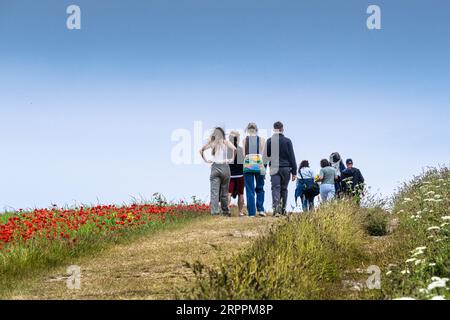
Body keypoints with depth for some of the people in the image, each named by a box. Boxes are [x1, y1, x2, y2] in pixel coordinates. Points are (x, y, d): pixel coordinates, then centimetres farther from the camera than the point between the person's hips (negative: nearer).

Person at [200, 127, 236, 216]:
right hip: (224, 167, -1)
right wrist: (232, 159, -3)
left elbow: (201, 150, 9)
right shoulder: (225, 142, 0)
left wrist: (206, 160, 14)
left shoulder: (211, 143, 7)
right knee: (224, 191, 10)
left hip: (215, 167, 1)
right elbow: (234, 149, -15)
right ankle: (225, 211, 18)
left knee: (214, 191, -3)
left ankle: (214, 211, -14)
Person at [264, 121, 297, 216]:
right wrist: (294, 172, 3)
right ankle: (283, 209, 13)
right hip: (286, 168, 0)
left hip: (274, 168, 0)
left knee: (275, 188, -5)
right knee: (284, 189, 11)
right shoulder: (287, 141, -1)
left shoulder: (269, 141, 2)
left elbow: (266, 155, 6)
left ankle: (276, 208, -24)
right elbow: (292, 157, 0)